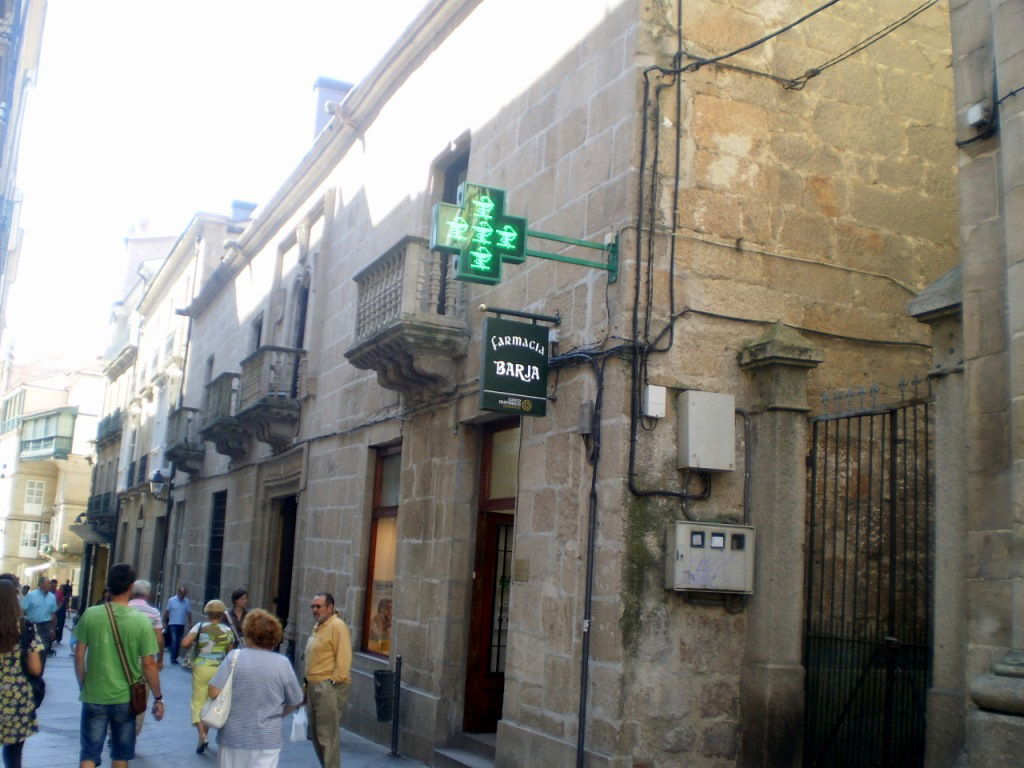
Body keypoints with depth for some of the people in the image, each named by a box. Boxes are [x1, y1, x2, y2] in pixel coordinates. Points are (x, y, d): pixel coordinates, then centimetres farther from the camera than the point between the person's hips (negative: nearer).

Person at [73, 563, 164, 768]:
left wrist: (82, 686, 14)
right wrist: (158, 698, 1)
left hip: (94, 696, 0)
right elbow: (148, 664, -9)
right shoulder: (141, 621, -10)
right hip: (126, 698, 0)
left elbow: (79, 656, -1)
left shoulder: (90, 615, -7)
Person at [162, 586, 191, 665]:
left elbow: (189, 613, 6)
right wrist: (165, 622, 0)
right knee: (174, 641, -11)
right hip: (173, 624, -3)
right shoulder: (171, 600, -4)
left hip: (182, 625, 3)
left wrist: (190, 624, 4)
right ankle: (173, 658, -9)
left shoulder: (187, 602, 2)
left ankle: (175, 658, 15)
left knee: (178, 642, 6)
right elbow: (166, 612, 1)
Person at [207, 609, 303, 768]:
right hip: (267, 739, 1)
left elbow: (214, 692, -13)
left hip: (234, 736, 0)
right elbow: (296, 702, 4)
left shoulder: (235, 657, -10)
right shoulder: (282, 663, -5)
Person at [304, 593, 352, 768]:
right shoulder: (317, 627, 18)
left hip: (329, 686, -10)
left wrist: (334, 682, -21)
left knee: (328, 734, -9)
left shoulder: (337, 626, -12)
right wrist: (307, 682, 18)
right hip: (314, 686, 10)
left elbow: (343, 658, -19)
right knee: (315, 732, 16)